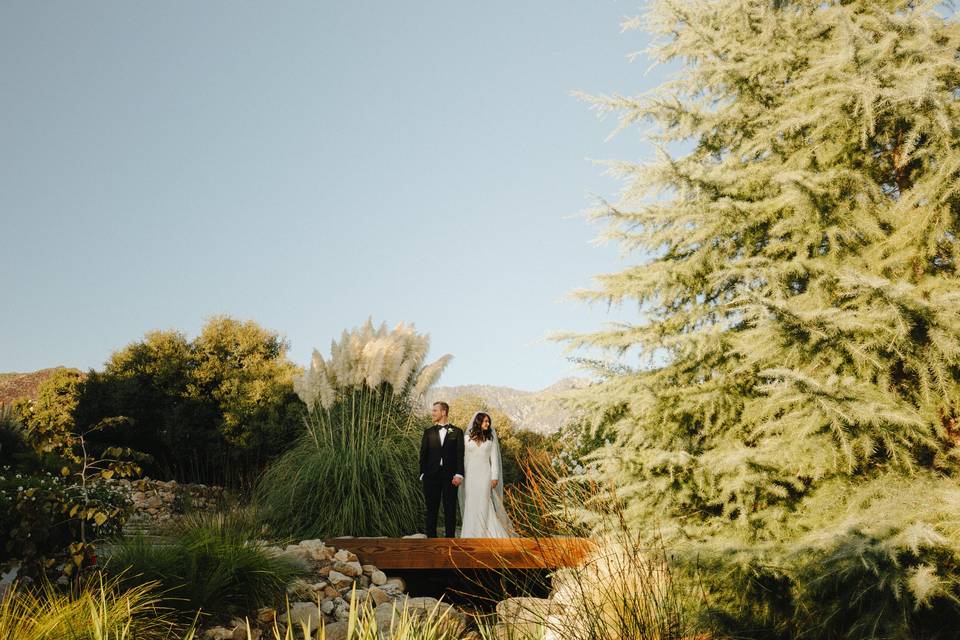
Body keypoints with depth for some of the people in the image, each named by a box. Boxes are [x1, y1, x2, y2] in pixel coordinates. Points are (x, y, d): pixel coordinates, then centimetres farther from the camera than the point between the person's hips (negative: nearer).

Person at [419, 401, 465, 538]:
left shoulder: (457, 432, 5)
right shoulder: (428, 432, 10)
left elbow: (460, 454, 0)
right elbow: (423, 454, 7)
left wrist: (459, 474, -10)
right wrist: (422, 474, -1)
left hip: (450, 476, -2)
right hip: (431, 476, 2)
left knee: (450, 511, 2)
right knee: (431, 510, 6)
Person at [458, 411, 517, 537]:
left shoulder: (491, 438, 6)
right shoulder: (467, 438, 6)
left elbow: (494, 458, 3)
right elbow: (464, 458, 6)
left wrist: (494, 477, -5)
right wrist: (461, 475, 0)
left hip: (485, 474, -1)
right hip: (471, 475, 1)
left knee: (483, 503, -5)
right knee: (471, 505, 1)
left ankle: (482, 533, 0)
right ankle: (471, 532, 8)